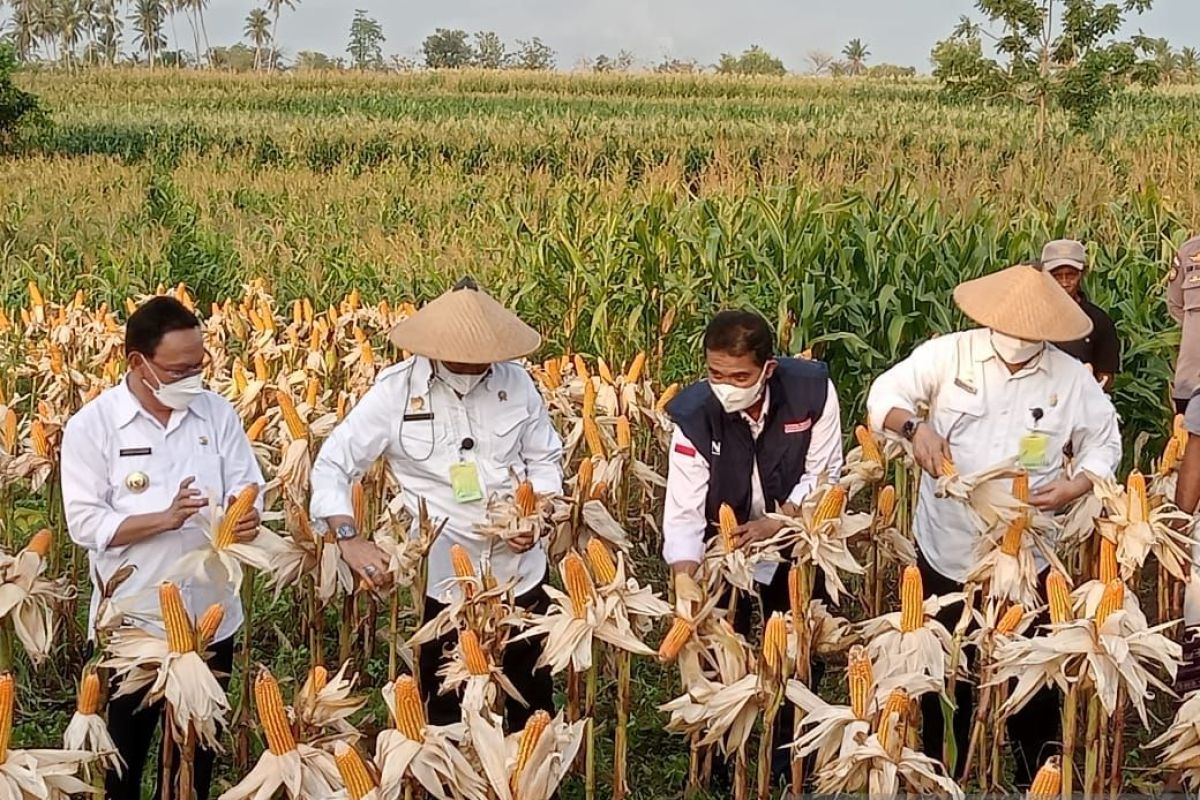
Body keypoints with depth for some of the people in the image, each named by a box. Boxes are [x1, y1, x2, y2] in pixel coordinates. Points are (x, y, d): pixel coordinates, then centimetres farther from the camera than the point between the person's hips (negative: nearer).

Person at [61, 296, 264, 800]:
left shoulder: (217, 412, 0)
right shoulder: (91, 426, -9)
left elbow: (247, 489, 1)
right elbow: (85, 524, -12)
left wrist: (246, 517, -22)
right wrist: (165, 518, -25)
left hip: (211, 617, 3)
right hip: (131, 622, -3)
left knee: (198, 750, 18)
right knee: (122, 754, 14)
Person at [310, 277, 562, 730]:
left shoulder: (515, 382, -4)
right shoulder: (396, 392, -11)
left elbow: (546, 459, 8)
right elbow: (331, 465, -8)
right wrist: (350, 539, -23)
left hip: (520, 574, 2)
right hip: (443, 581, -2)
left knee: (533, 705, 18)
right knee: (447, 711, 14)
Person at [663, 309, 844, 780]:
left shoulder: (813, 390, -25)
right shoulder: (693, 414, -26)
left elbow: (823, 475, -14)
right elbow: (683, 511, -28)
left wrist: (777, 522, -27)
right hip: (723, 545, -1)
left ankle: (790, 760, 34)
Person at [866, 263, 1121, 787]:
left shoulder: (1071, 378, -5)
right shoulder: (948, 354, -9)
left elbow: (1105, 443, 5)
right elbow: (884, 394, -4)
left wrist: (1078, 486, -14)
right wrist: (914, 425, -25)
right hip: (947, 549, 0)